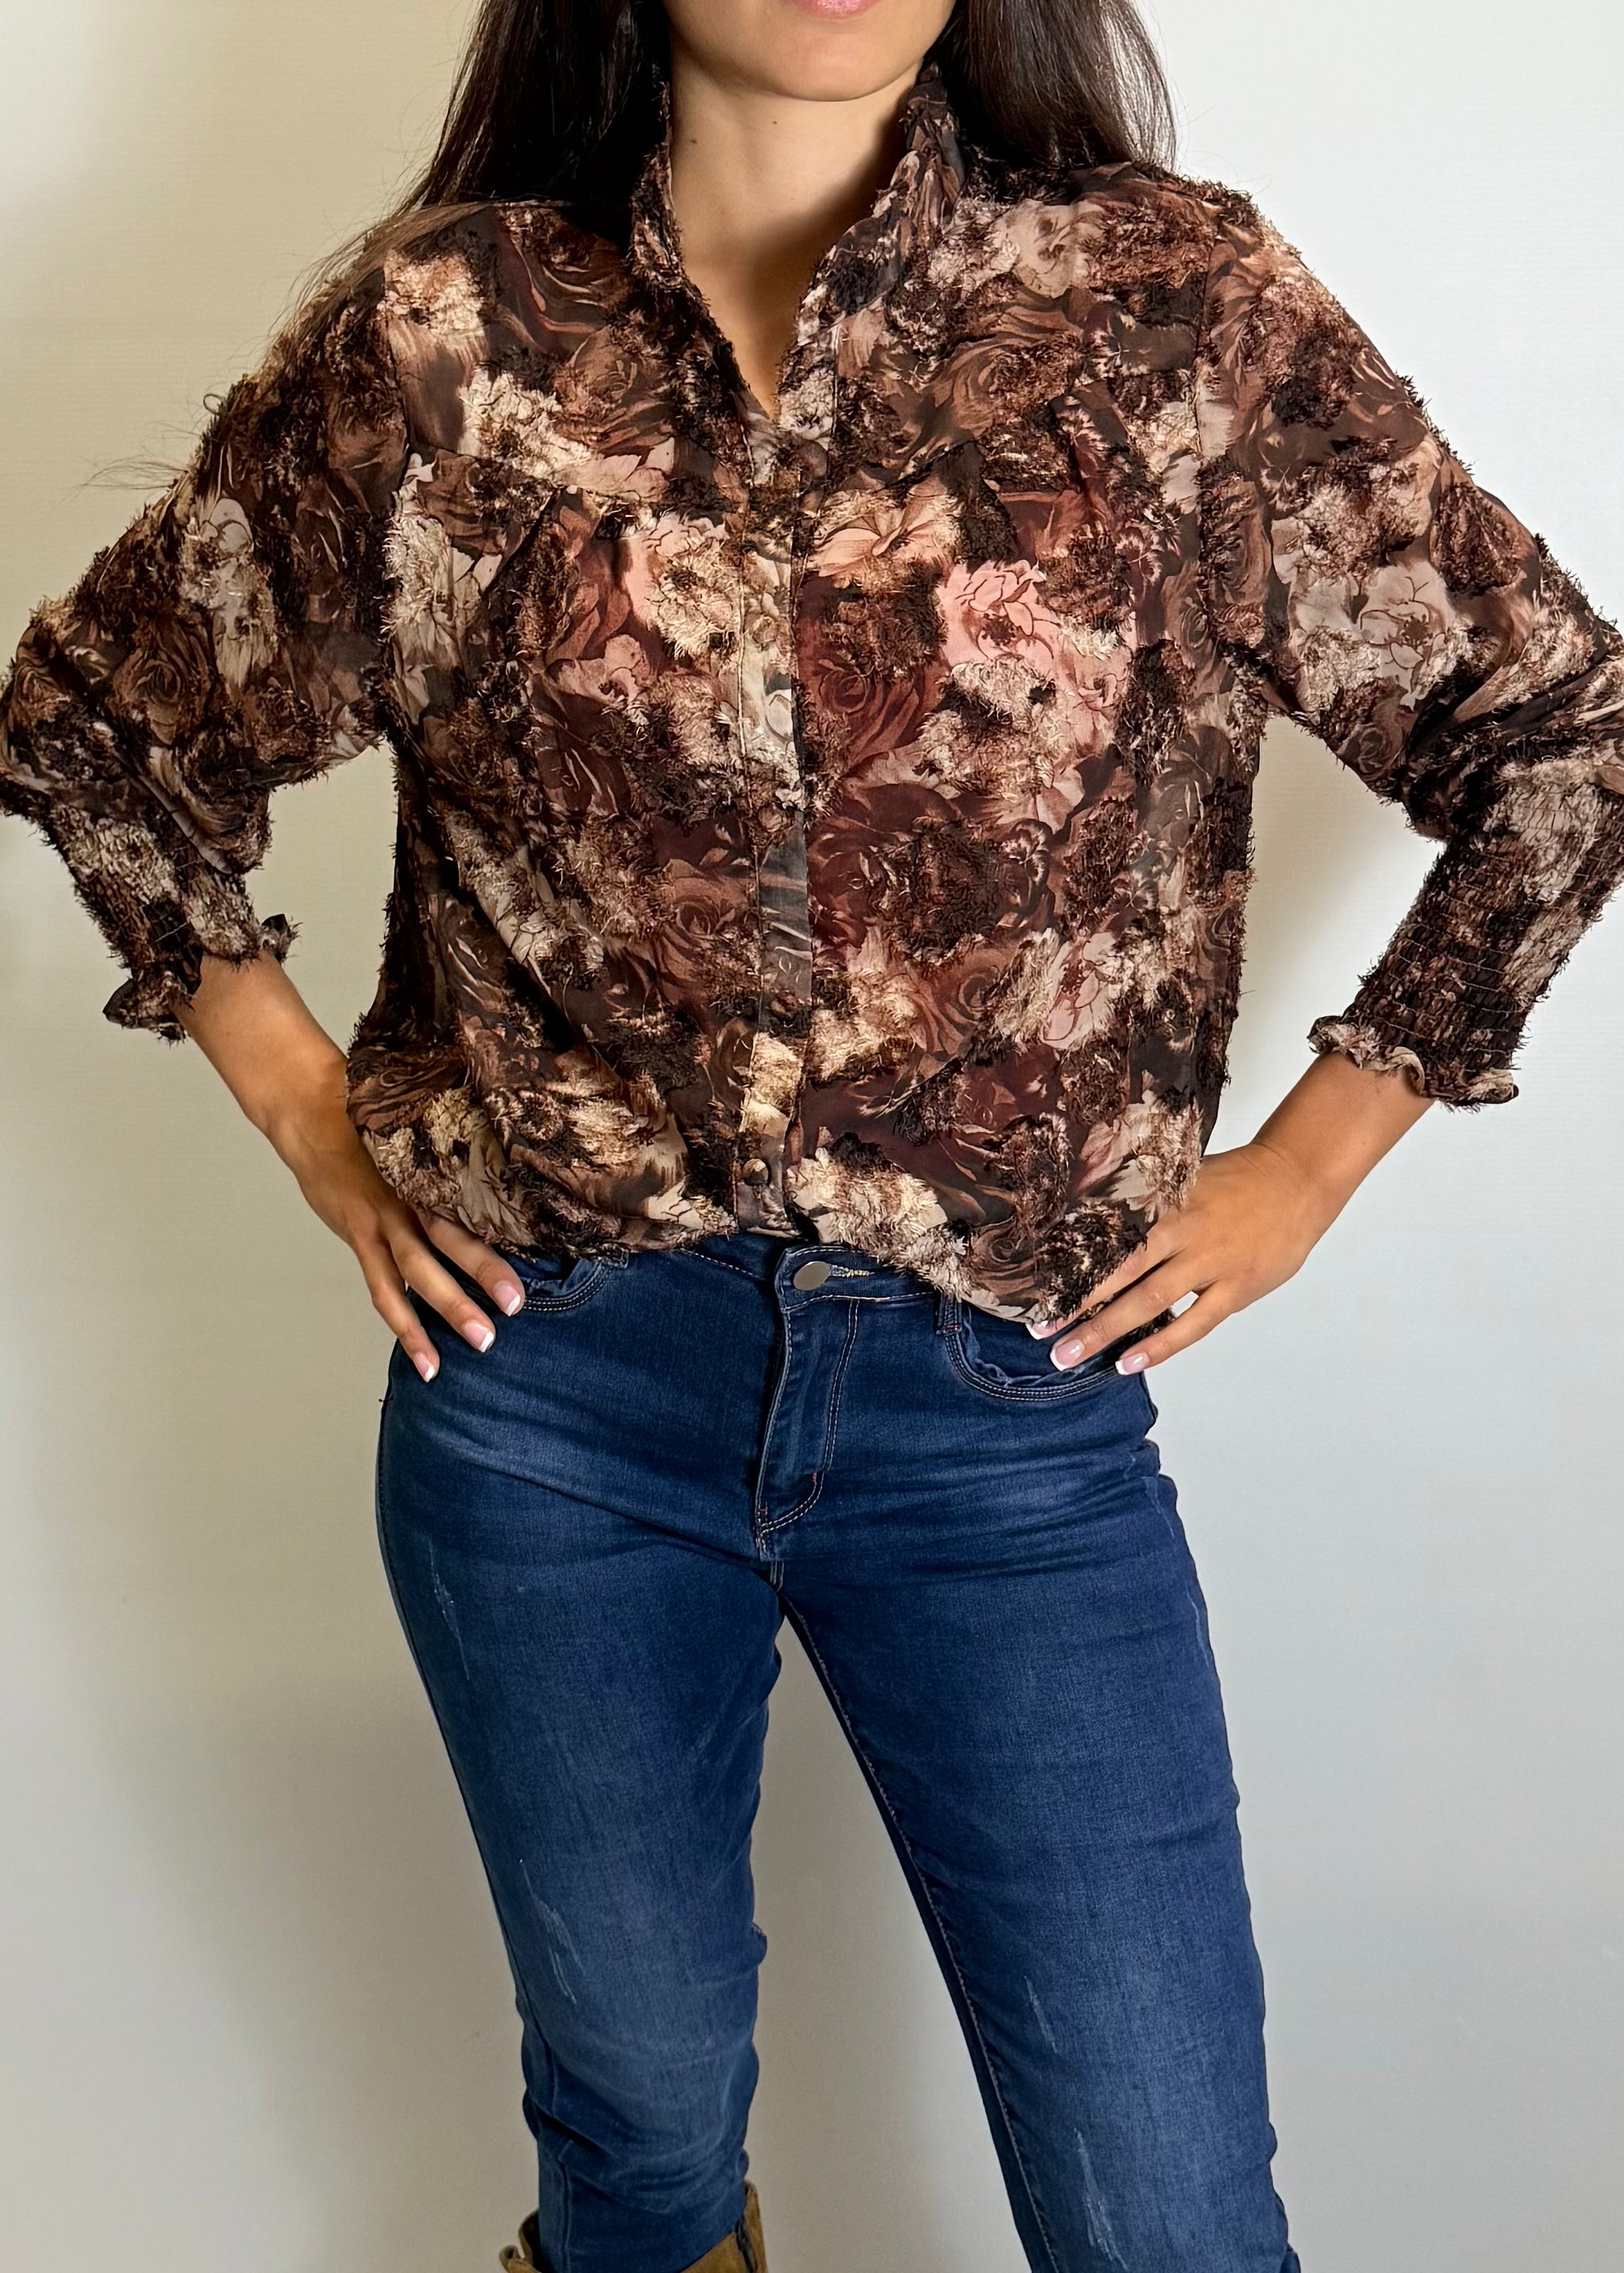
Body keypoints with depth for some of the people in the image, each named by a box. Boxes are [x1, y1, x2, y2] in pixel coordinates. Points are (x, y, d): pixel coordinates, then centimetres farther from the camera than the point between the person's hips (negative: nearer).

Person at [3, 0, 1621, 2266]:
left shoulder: (1181, 310, -4)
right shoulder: (440, 339, -1)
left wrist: (1307, 1163, 2)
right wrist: (313, 1117, 6)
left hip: (1012, 1398, 0)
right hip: (552, 1378, 1)